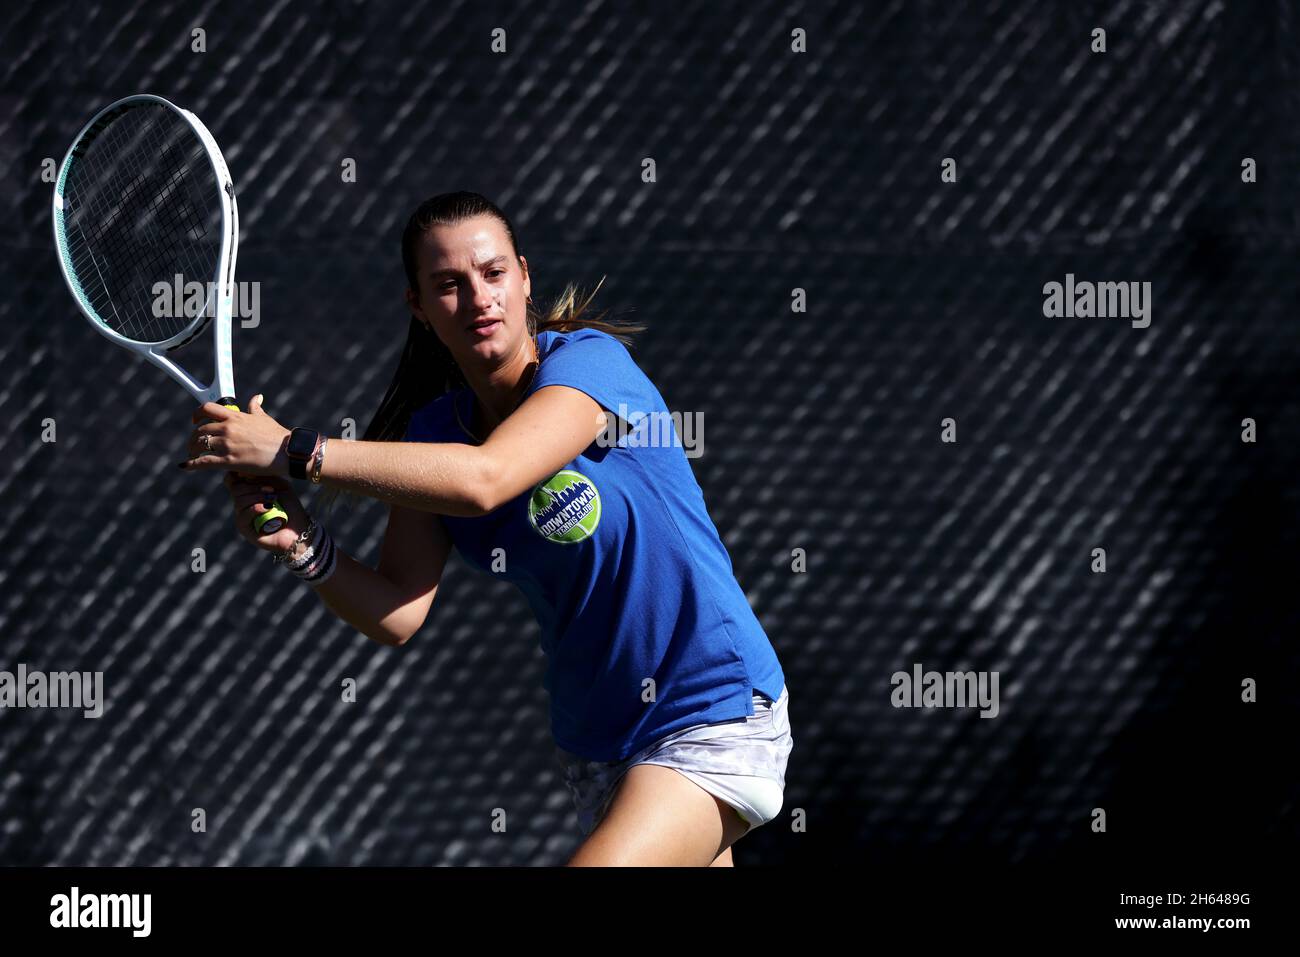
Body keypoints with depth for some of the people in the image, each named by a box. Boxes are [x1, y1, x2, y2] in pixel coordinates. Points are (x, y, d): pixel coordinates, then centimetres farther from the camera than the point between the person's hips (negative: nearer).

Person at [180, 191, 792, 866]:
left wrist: (291, 451, -33)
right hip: (592, 740, 7)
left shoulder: (587, 358, -16)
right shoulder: (434, 431, 2)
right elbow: (397, 613, -4)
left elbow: (484, 479, -33)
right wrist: (300, 546, -23)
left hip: (712, 716, -7)